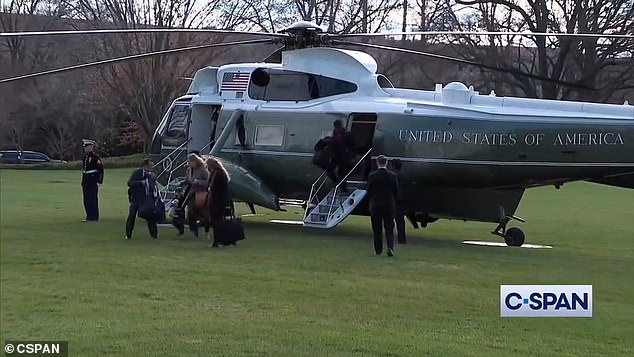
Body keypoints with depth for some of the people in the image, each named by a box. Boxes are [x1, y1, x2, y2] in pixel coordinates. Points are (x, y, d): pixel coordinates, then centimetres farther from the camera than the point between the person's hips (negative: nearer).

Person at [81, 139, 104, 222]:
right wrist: (83, 183, 19)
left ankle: (94, 217, 1)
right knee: (86, 201, 10)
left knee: (92, 200, -5)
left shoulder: (95, 157, -11)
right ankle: (89, 217, 19)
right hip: (86, 183, 8)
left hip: (93, 183, -8)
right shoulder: (85, 156, 13)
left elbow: (101, 169, -12)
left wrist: (99, 181, -13)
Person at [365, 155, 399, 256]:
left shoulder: (372, 176, -8)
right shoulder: (393, 176, -5)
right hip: (389, 206, 1)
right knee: (389, 228, 6)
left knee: (377, 230, 8)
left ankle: (378, 250, 11)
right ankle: (390, 247, -11)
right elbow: (396, 192, 0)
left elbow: (368, 192, -5)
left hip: (375, 206, 0)